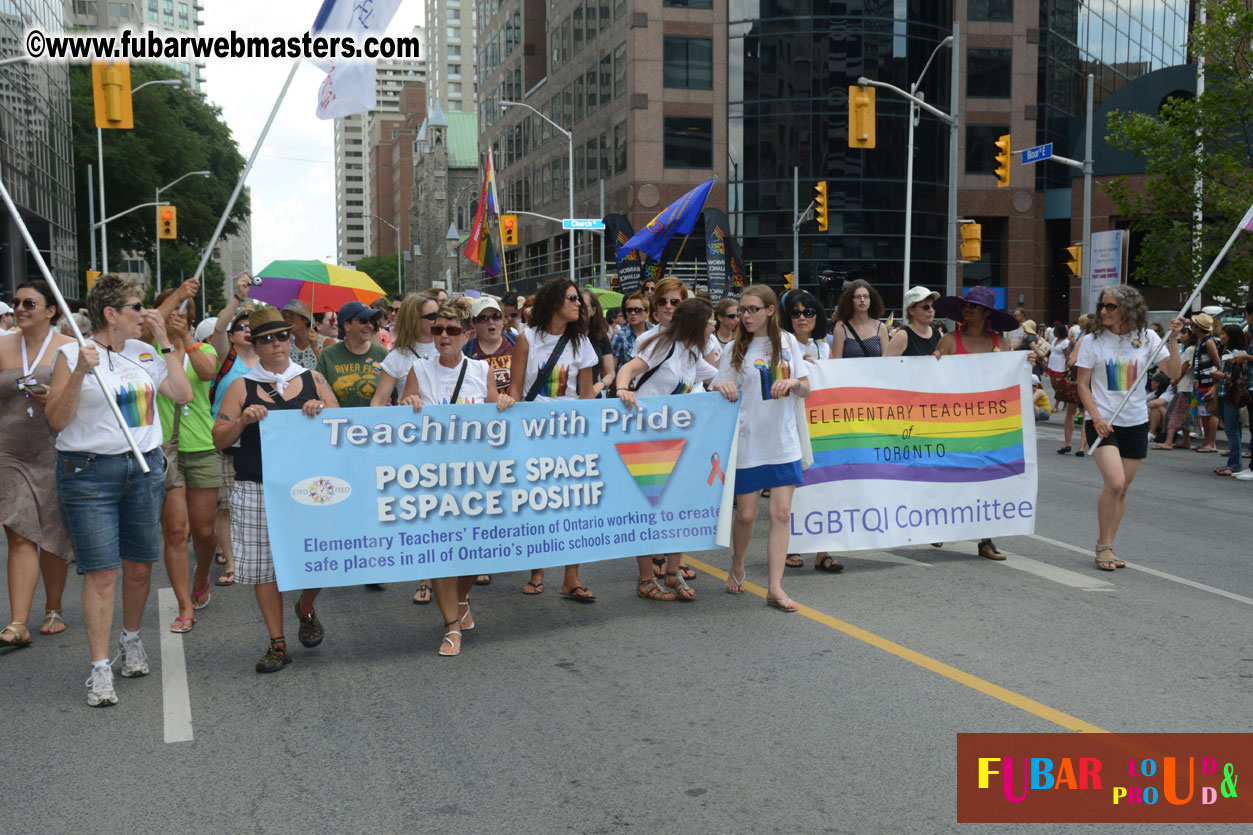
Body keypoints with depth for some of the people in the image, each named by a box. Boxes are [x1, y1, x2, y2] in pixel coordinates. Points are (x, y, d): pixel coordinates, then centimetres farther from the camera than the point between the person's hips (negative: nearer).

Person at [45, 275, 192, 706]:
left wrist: (165, 341, 4)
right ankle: (100, 669, 0)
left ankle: (132, 638, 34)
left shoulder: (145, 353, 11)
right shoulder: (72, 354, -4)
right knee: (101, 572, -7)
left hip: (145, 468, 5)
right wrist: (80, 372, -21)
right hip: (88, 472, -5)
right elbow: (56, 419, -8)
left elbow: (183, 394, 5)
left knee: (139, 567, 11)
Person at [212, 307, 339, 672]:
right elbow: (219, 439, 7)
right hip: (258, 489, 0)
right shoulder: (242, 387, 8)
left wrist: (322, 411, -8)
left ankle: (306, 609, 28)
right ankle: (277, 643, 15)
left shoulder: (313, 379, 10)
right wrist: (244, 420, -12)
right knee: (264, 564, 2)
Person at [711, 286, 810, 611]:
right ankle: (737, 568, 31)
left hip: (783, 441, 1)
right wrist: (721, 387, -22)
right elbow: (720, 390, 1)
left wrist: (793, 382, -15)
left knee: (782, 513, -3)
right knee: (746, 514, 4)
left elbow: (805, 390, 7)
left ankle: (775, 587, 0)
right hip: (747, 441, -1)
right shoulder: (736, 349, 1)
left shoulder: (788, 342, 5)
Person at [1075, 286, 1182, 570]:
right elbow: (1083, 385, -1)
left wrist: (1173, 340, -12)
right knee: (1115, 482, -18)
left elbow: (1173, 373, -2)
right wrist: (1096, 417, -13)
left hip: (1136, 422, 3)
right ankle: (1104, 545, -3)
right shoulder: (1093, 341, -2)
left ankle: (1106, 546, 19)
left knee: (1122, 489, 7)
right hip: (1103, 421, -3)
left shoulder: (1146, 338, 2)